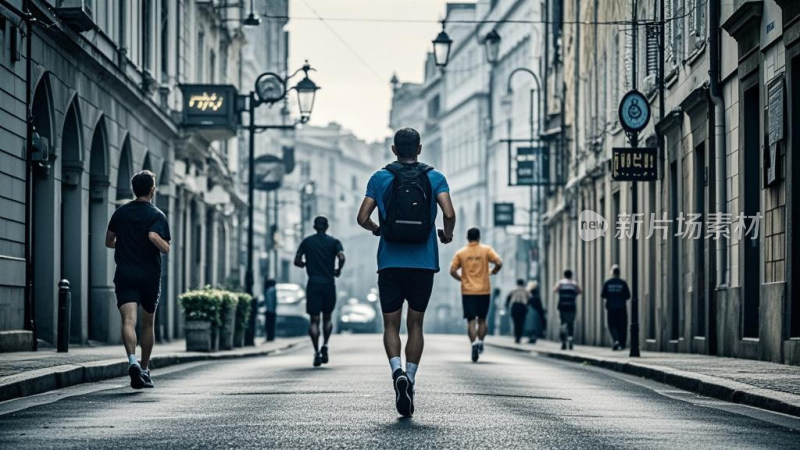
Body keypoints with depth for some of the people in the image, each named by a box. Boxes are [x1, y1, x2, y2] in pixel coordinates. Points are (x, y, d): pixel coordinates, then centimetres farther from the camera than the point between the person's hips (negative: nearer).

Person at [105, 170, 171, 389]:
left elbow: (109, 242, 17)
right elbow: (154, 237, -23)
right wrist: (166, 248, -3)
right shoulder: (156, 215, -4)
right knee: (148, 324, 15)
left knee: (129, 320, -13)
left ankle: (133, 361, -37)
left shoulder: (120, 213, 10)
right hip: (150, 277, -1)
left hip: (124, 276, 1)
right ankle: (144, 369, 23)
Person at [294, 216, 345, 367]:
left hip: (313, 285, 0)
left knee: (314, 320, -1)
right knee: (327, 318, 17)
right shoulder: (334, 242, 3)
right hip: (329, 284, 0)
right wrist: (338, 270, 4)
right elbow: (341, 257, -13)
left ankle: (317, 352, -14)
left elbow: (297, 261, 3)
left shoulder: (307, 242, 7)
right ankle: (325, 345, -1)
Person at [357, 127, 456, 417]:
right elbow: (449, 214, -11)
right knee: (415, 324, 12)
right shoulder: (434, 178, 2)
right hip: (424, 264, 1)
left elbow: (363, 217, -3)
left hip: (390, 264, -1)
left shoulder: (380, 178, 2)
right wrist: (447, 235, 9)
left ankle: (397, 371, -19)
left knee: (391, 324, 6)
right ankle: (410, 381, 6)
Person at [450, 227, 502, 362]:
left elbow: (452, 271, -2)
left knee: (471, 320, -2)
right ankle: (480, 341, 2)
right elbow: (499, 263, -9)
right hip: (484, 290, 0)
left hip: (468, 291, 0)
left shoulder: (460, 253, 3)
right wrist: (493, 272, 10)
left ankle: (474, 343, -18)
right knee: (482, 319, 16)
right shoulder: (486, 250, 1)